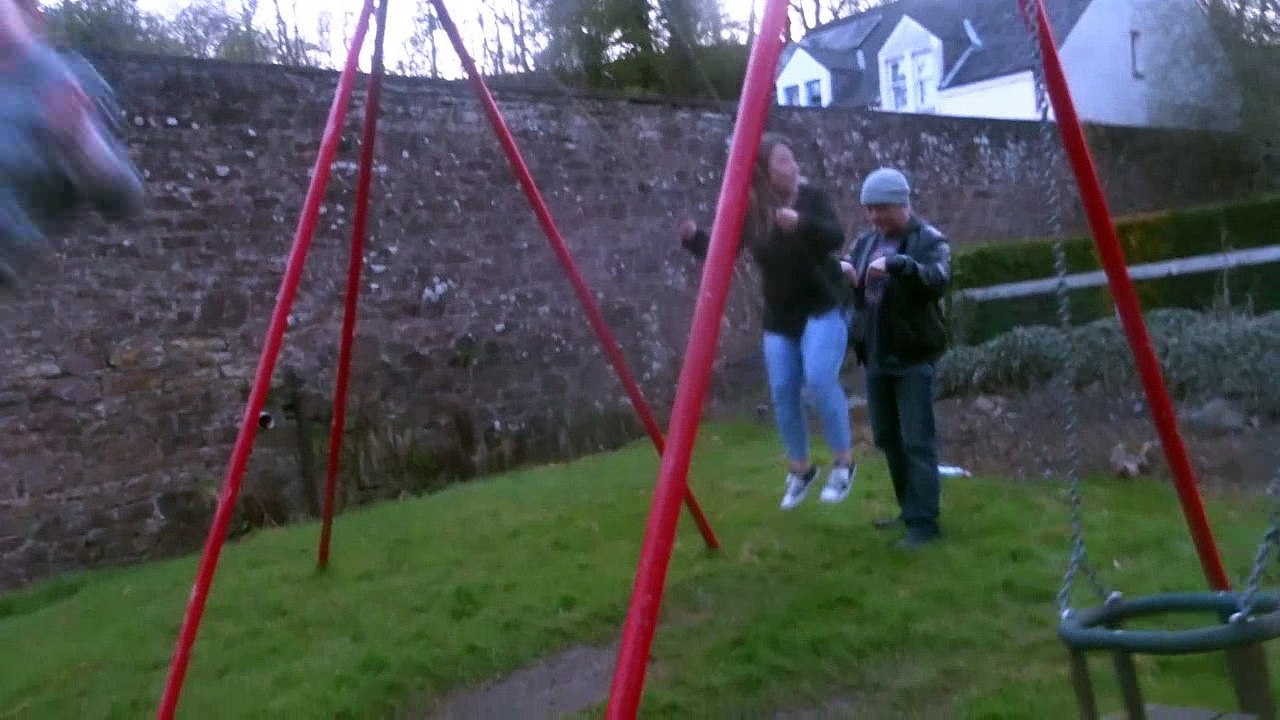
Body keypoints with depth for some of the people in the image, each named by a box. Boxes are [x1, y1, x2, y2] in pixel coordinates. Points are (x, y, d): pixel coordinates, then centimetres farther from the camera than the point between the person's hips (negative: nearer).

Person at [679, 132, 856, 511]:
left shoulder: (811, 197, -10)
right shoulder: (749, 211, -4)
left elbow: (835, 238, -24)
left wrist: (802, 223, -42)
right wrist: (694, 239, -21)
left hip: (823, 307, -3)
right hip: (779, 316, 4)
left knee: (819, 380, -22)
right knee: (783, 393, 3)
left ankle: (843, 461, -2)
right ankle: (800, 469, 24)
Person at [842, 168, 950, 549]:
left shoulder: (930, 240, -7)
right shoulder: (866, 241, 11)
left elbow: (938, 280, -24)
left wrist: (897, 264, -39)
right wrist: (838, 268, -14)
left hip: (914, 357, -7)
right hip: (876, 357, 7)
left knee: (917, 441, -8)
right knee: (887, 437, 14)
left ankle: (924, 523, -3)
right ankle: (910, 509, 28)